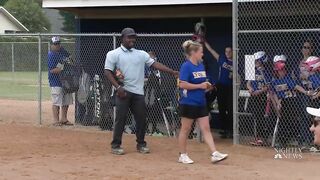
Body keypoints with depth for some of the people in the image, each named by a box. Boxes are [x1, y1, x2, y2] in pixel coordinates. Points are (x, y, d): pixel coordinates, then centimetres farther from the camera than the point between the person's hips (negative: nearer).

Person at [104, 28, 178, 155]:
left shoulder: (141, 54, 13)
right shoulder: (113, 54, 1)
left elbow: (155, 64, 5)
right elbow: (108, 72, -5)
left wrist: (172, 72, -6)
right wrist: (118, 87, -17)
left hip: (138, 92, 4)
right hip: (123, 91, -4)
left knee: (141, 118, 6)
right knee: (120, 118, -4)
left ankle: (141, 144, 19)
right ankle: (116, 146, 4)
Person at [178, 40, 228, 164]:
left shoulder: (201, 65, 11)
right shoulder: (186, 66, -14)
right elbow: (182, 84, -21)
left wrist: (207, 86, 1)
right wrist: (200, 86, -19)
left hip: (201, 103, 8)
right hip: (188, 103, -8)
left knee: (206, 128, 3)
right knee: (185, 129, 4)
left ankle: (214, 154, -1)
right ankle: (183, 155, 14)